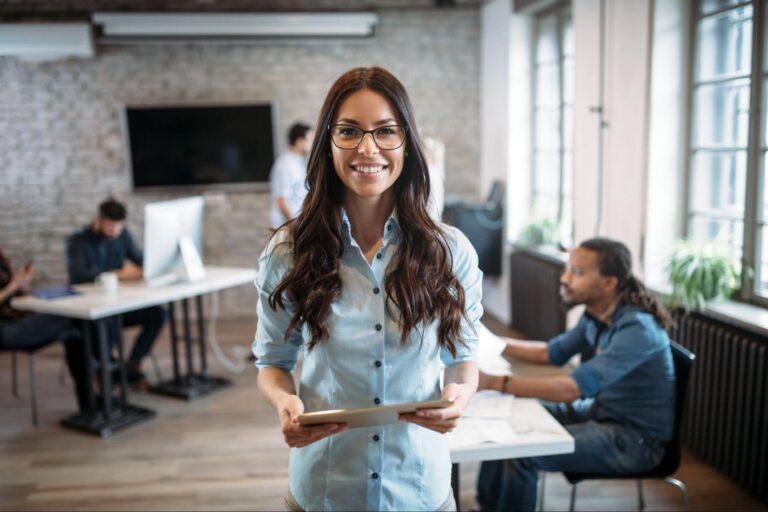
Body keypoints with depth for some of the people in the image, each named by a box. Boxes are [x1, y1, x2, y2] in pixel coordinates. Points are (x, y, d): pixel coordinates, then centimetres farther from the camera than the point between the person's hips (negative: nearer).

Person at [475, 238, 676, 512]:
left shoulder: (636, 328, -29)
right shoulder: (596, 315, -2)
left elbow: (572, 389, -36)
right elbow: (552, 352, 13)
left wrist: (494, 383, -38)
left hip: (634, 439, -9)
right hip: (602, 411, 9)